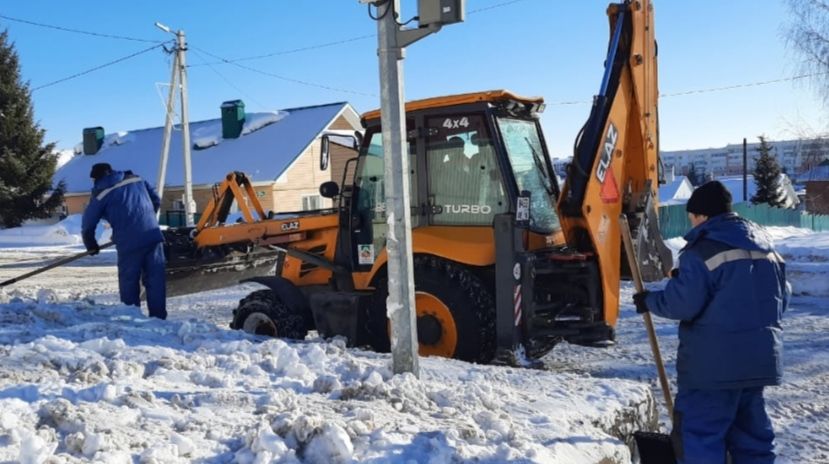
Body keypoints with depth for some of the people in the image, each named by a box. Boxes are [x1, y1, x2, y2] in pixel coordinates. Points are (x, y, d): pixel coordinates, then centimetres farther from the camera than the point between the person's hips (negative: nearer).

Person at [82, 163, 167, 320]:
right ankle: (158, 316, 9)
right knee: (156, 279, 7)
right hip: (153, 236, 4)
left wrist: (91, 246, 25)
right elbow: (156, 201, 21)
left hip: (129, 243, -3)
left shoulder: (101, 194, 6)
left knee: (128, 281, 9)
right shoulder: (136, 179, 16)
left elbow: (87, 224, 10)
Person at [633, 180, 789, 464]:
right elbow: (782, 299, 19)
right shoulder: (767, 249, 13)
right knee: (751, 430, 19)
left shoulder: (702, 251, -13)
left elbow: (683, 304, -18)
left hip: (714, 361, -8)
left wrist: (649, 301, -2)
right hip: (760, 356, 9)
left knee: (697, 431, -3)